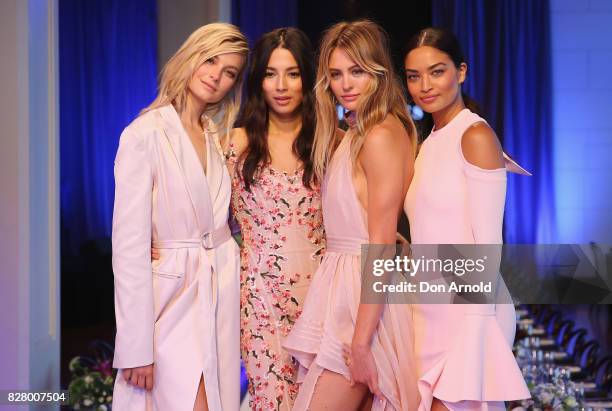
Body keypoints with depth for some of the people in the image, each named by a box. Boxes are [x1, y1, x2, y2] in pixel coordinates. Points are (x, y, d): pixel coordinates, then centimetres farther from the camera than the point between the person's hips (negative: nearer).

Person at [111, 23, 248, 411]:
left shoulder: (218, 138, 10)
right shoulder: (145, 135, -10)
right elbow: (129, 243, -14)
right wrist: (137, 347, -17)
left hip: (224, 288, 6)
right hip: (173, 292, -6)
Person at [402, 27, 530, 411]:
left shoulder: (476, 135, -10)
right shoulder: (431, 142, 13)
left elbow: (487, 243, -15)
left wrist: (473, 335, -19)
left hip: (468, 312, -8)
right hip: (432, 312, 8)